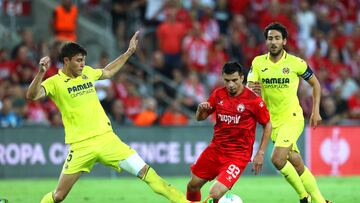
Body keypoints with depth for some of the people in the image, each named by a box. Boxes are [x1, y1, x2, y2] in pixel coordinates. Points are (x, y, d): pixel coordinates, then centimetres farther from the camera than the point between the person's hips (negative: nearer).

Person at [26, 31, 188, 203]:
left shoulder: (87, 72, 12)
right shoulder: (55, 82, -5)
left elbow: (108, 72, 34)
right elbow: (32, 95, -23)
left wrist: (128, 52, 34)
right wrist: (41, 72, -38)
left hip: (106, 138, 4)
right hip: (80, 147, -4)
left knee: (145, 171, -6)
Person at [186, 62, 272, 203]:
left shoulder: (253, 100, -13)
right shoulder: (218, 95, 0)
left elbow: (267, 125, -2)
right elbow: (200, 118, 11)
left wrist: (260, 154, -5)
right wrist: (201, 110, -13)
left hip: (238, 155, -5)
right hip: (215, 149, 6)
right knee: (193, 185, 12)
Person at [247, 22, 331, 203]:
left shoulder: (295, 63, -7)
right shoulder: (258, 63, -1)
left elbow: (315, 84, 6)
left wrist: (315, 112, -1)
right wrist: (252, 89, -31)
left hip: (293, 118, -4)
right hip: (274, 121, 4)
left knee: (277, 159, -22)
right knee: (297, 164, 6)